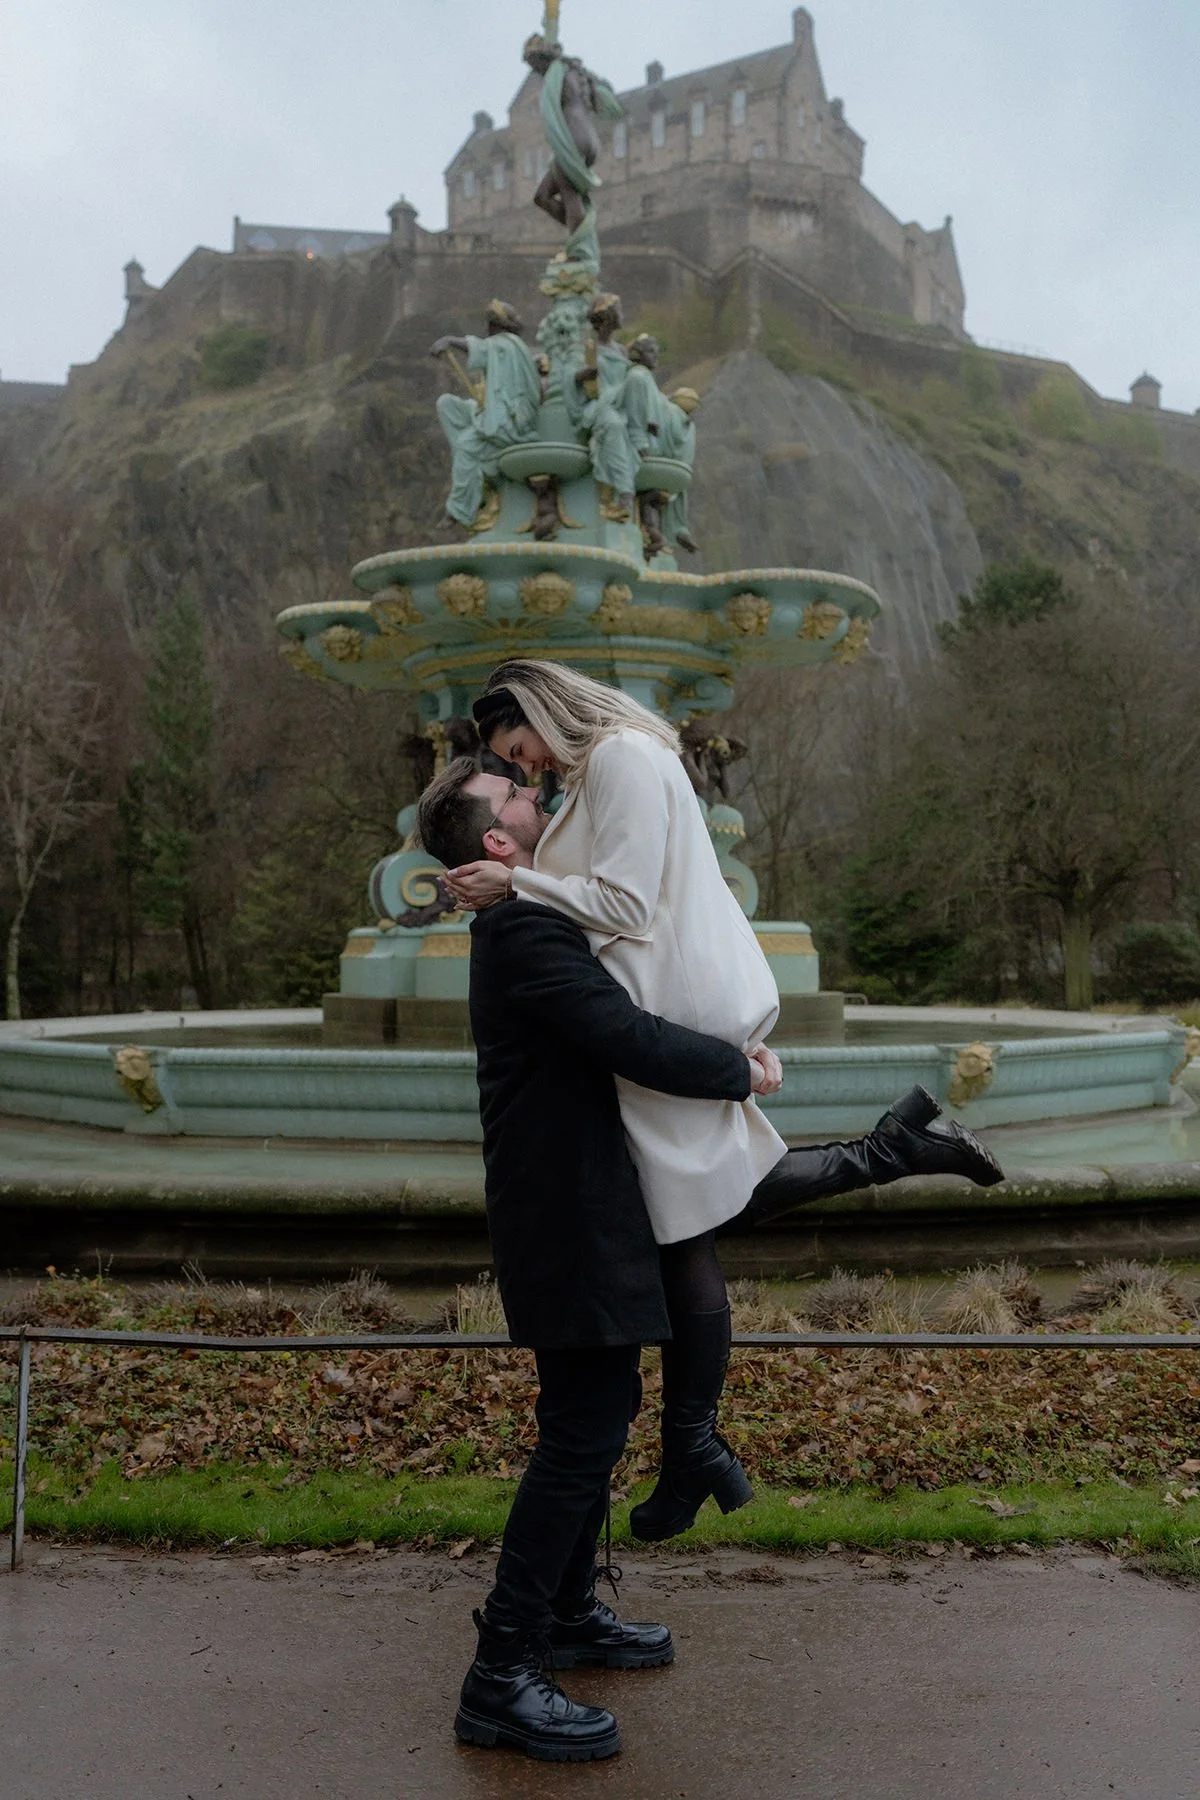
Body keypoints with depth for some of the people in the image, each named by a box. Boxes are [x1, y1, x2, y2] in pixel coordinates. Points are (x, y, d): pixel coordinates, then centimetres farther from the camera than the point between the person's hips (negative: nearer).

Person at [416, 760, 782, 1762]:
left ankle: (568, 1611, 35)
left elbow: (614, 1023, 23)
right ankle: (501, 1677, 5)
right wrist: (743, 1071, -12)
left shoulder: (530, 923, 15)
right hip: (568, 1219, -11)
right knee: (581, 1435, -5)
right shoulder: (527, 929, -19)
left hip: (580, 1213, 11)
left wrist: (728, 1043, 10)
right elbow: (630, 1039, -27)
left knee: (601, 1413, 20)